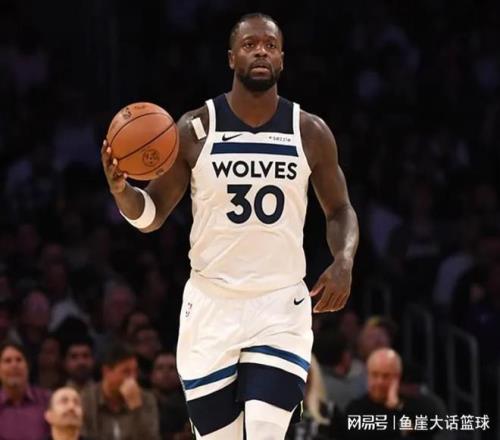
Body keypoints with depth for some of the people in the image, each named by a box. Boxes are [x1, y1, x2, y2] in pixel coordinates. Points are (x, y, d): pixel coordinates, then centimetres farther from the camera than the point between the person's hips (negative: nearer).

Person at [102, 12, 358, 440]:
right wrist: (120, 188, -20)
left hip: (281, 308, 0)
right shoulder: (195, 130, -3)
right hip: (211, 306, 0)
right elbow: (151, 216, 3)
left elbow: (339, 210, 12)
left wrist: (344, 261, -8)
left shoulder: (311, 132, 1)